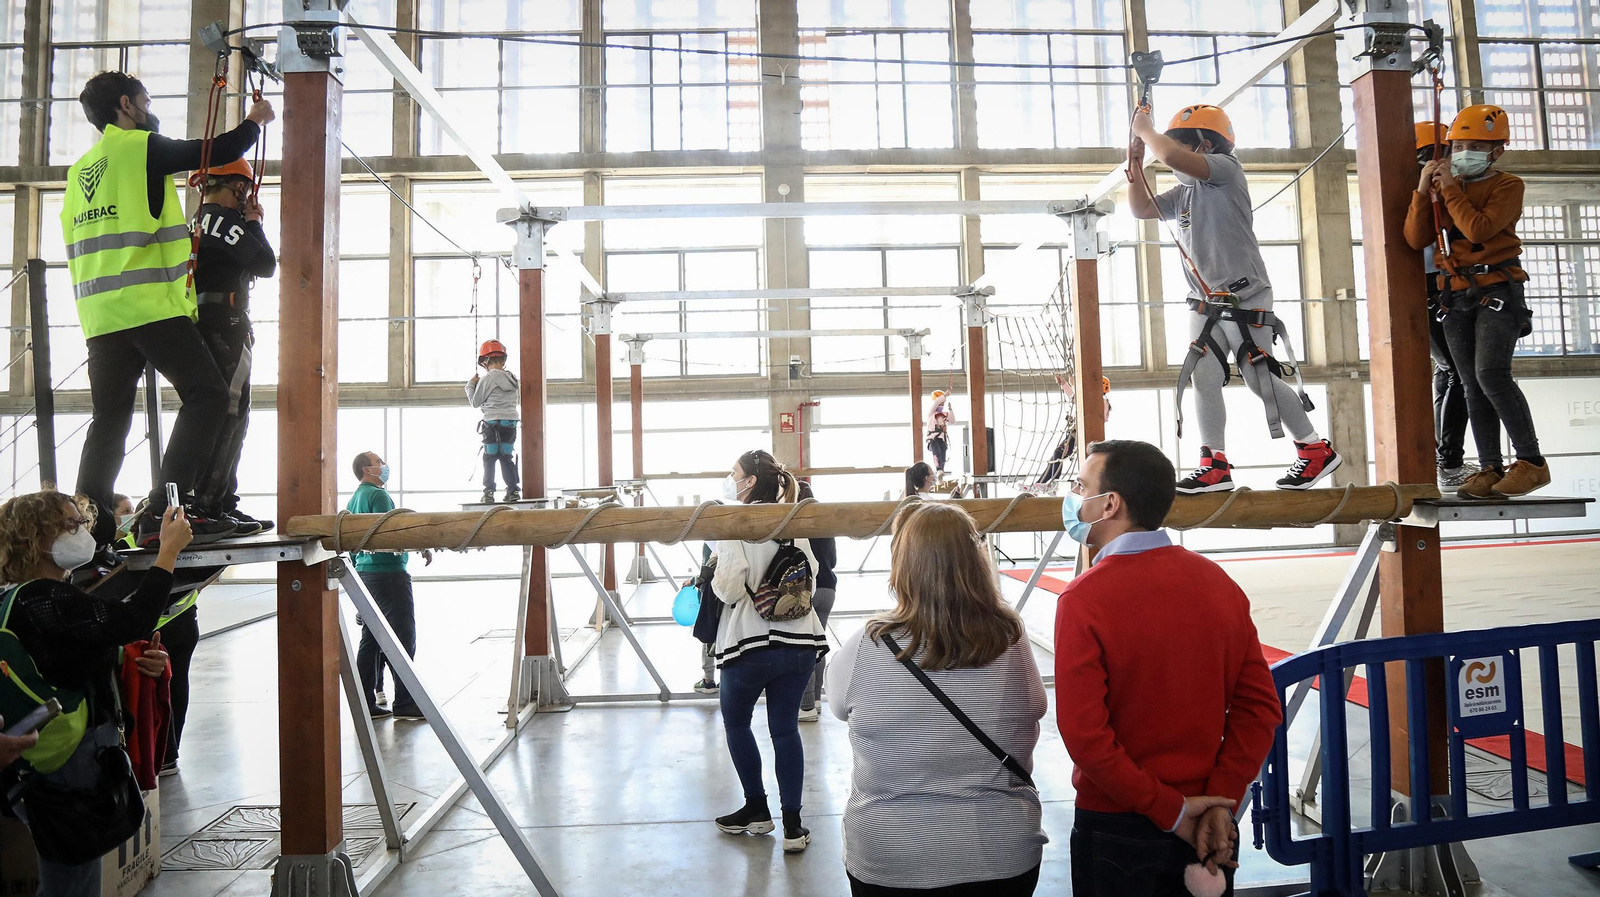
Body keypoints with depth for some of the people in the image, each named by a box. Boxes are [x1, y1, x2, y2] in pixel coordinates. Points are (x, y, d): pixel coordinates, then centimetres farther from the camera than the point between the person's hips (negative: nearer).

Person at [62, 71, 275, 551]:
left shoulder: (80, 169, 24)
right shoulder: (141, 146, 0)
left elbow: (76, 246, 27)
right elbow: (220, 151, 5)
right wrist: (255, 121, 22)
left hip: (100, 313, 8)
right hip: (151, 305, -8)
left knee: (110, 416, 10)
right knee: (207, 393, -9)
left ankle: (89, 522, 4)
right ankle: (165, 511, -19)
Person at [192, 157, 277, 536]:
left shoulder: (197, 221, 21)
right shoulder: (226, 220, -8)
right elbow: (266, 265, -14)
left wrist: (247, 223, 18)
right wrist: (254, 222, 0)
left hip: (202, 326, 10)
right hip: (225, 325, -10)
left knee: (227, 417, 12)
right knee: (228, 416, -11)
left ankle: (225, 504, 16)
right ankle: (207, 507, -13)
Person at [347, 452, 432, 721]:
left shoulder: (354, 499, 17)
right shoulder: (378, 495, -11)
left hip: (364, 573, 10)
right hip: (388, 571, -10)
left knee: (369, 639, 11)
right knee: (404, 638, -5)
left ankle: (365, 704, 13)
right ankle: (404, 704, -4)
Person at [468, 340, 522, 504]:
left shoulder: (487, 379, -7)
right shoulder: (513, 378, 10)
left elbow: (475, 402, 1)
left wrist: (471, 385, 15)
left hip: (492, 424, -5)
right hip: (511, 423, 5)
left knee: (489, 459, 1)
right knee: (507, 458, 11)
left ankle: (488, 493, -2)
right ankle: (514, 490, 8)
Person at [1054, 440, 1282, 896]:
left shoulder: (1084, 599, -20)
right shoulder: (1217, 581, -4)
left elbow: (1084, 734, -22)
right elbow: (1260, 704, -4)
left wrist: (1169, 809, -14)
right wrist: (1220, 800, -6)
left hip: (1116, 828, -4)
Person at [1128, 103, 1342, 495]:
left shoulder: (1225, 167, -7)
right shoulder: (1184, 192, 18)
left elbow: (1171, 156, -22)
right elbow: (1141, 209, 21)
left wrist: (1144, 129, -5)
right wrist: (1135, 163, 11)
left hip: (1245, 297, -8)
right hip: (1206, 303, 8)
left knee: (1260, 379, -8)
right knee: (1204, 380, 1)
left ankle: (1317, 450, 9)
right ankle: (1215, 467, 5)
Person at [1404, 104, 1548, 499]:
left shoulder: (1507, 185, 0)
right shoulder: (1444, 188, 14)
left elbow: (1478, 230, -18)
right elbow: (1416, 239, 4)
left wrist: (1449, 189, -11)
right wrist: (1423, 191, -5)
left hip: (1496, 291, -5)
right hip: (1456, 296, 5)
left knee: (1491, 374, -21)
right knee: (1473, 386, 1)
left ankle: (1532, 461, -12)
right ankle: (1491, 469, 2)